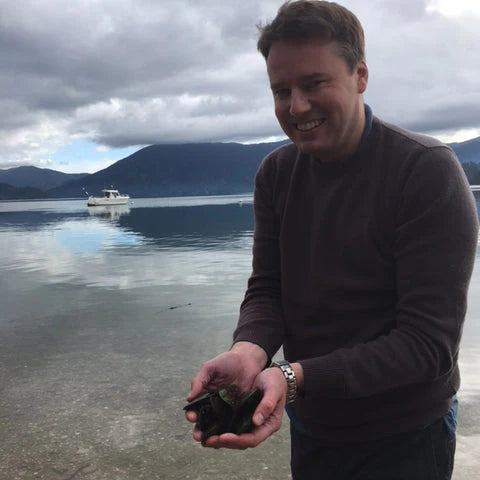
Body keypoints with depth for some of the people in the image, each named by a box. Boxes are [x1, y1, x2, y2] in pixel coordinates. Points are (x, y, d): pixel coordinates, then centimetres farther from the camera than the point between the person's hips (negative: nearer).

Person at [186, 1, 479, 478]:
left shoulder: (427, 171, -21)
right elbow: (266, 290, -5)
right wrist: (248, 351, -27)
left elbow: (428, 342, -24)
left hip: (404, 439, -4)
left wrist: (294, 377, -34)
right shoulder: (276, 173, -4)